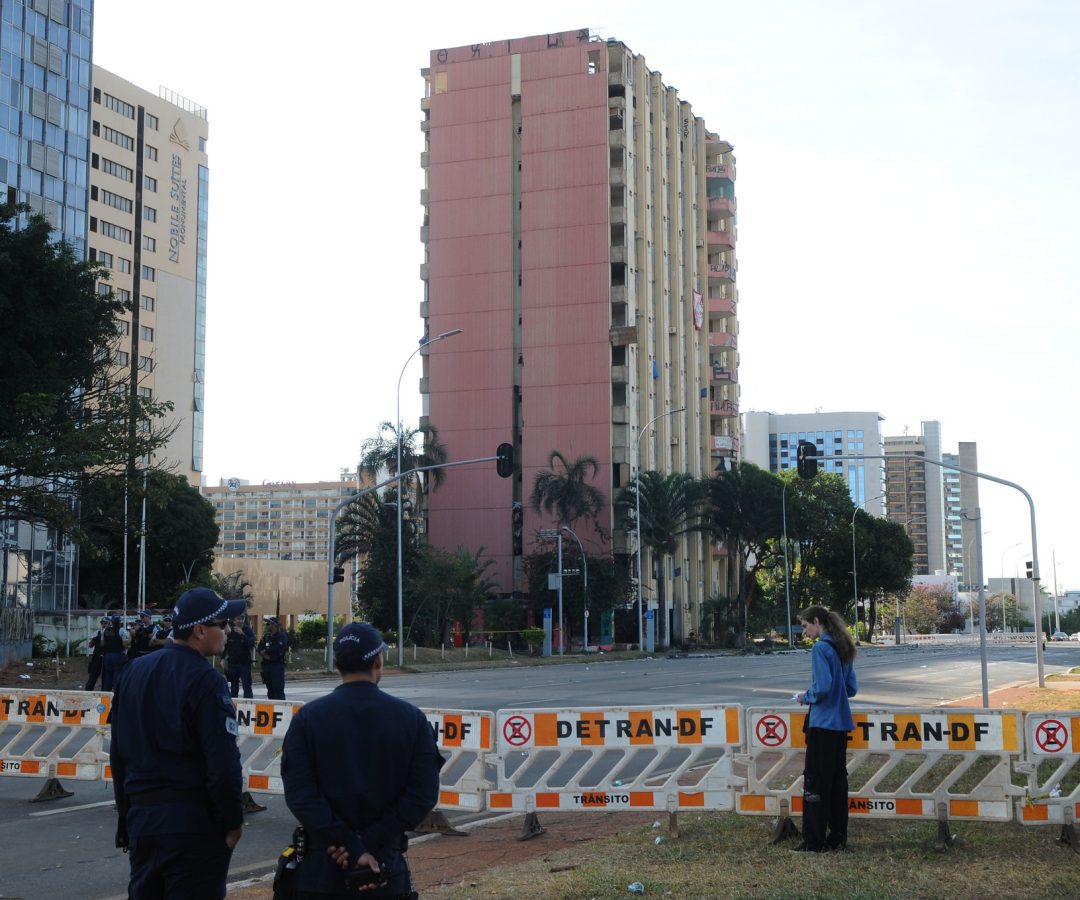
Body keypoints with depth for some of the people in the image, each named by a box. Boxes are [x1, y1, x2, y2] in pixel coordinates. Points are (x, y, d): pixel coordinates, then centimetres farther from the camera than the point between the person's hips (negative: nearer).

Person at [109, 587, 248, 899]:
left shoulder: (134, 671, 9)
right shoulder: (206, 680, -15)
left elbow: (118, 753, 15)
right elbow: (223, 763, -18)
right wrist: (233, 821, -7)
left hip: (140, 815, 7)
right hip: (194, 823, -7)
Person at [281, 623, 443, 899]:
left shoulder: (307, 718, -4)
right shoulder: (412, 718, -2)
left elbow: (299, 794, -12)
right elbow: (423, 794, -9)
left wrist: (353, 847, -14)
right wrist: (368, 844, -12)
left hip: (320, 867, 0)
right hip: (386, 870, 0)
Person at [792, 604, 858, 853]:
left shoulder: (820, 649, -14)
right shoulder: (843, 648, 12)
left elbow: (822, 687, -22)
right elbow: (851, 688, 16)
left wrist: (806, 697, -3)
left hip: (822, 723, -9)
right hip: (841, 723, 9)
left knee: (815, 781, -3)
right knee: (838, 778, 12)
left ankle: (813, 841, 0)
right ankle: (838, 837, 17)